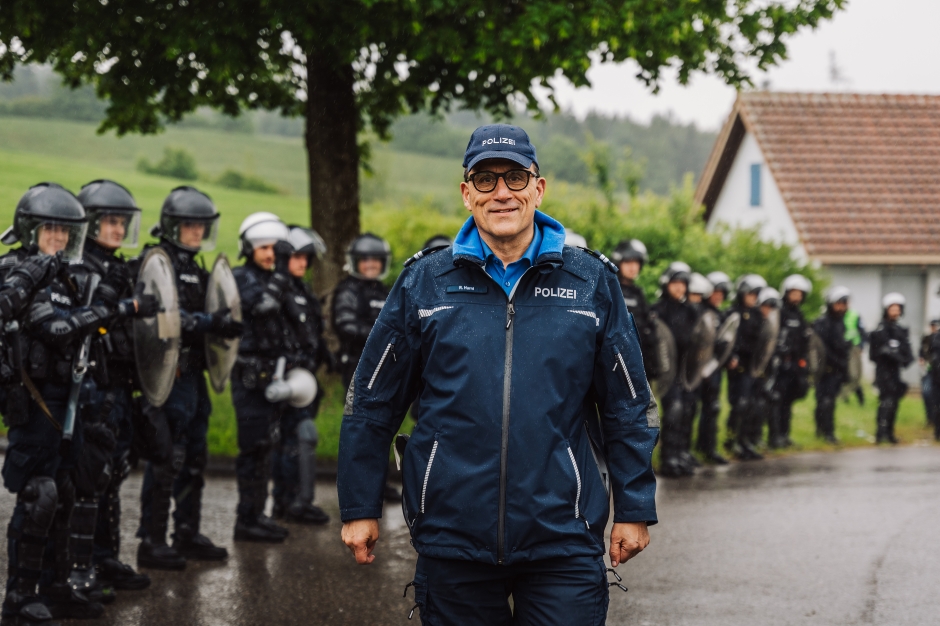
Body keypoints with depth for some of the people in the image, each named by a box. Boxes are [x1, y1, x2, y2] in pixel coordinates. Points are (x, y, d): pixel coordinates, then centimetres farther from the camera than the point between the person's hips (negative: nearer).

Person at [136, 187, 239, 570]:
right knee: (167, 458, -8)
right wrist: (214, 323, -30)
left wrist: (223, 324, 10)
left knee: (194, 457, 15)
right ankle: (152, 542, -3)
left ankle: (188, 535, 24)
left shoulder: (192, 267, 18)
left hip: (193, 372, 10)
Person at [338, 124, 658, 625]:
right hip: (452, 541, 1)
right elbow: (372, 404, 8)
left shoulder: (590, 283, 5)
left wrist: (634, 510, 6)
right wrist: (360, 509, 6)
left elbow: (628, 409, 9)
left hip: (562, 543, 0)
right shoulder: (424, 284, 4)